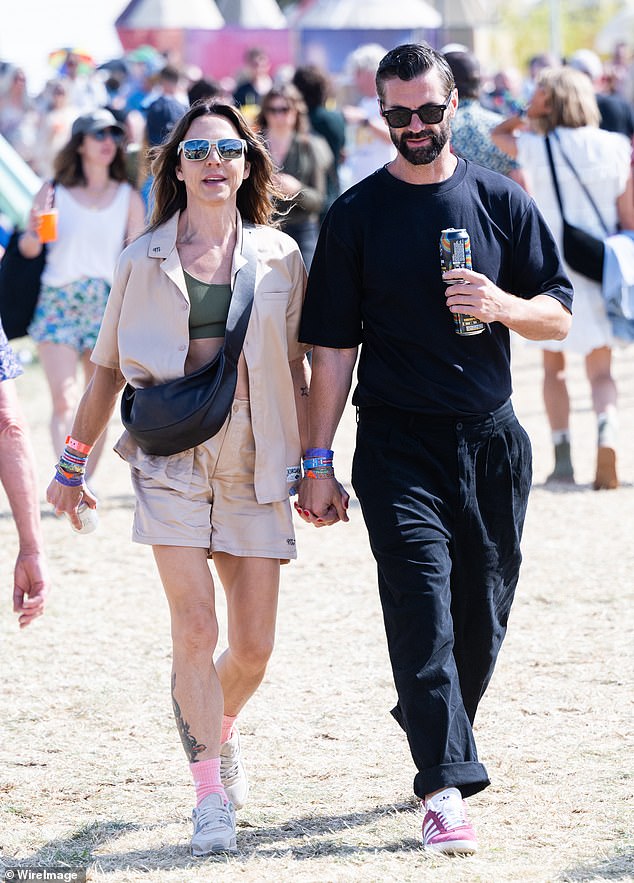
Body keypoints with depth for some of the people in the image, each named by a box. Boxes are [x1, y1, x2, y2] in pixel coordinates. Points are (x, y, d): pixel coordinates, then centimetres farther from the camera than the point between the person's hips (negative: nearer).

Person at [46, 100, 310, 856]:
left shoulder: (279, 256, 7)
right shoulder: (146, 260, 5)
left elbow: (294, 368, 11)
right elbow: (109, 368, 13)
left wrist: (311, 465, 7)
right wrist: (73, 462, 14)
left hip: (253, 462, 2)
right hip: (171, 458, -1)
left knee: (253, 645, 2)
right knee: (195, 627, -14)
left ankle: (220, 729, 35)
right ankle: (211, 793, -4)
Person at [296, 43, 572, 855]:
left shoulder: (501, 202, 6)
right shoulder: (356, 215, 3)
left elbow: (559, 315, 8)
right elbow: (333, 346, 4)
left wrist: (502, 306, -15)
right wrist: (317, 463, 0)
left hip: (492, 441, 2)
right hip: (398, 444, -2)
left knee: (482, 618, 8)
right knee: (422, 611, -13)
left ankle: (439, 743, 30)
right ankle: (446, 791, -17)